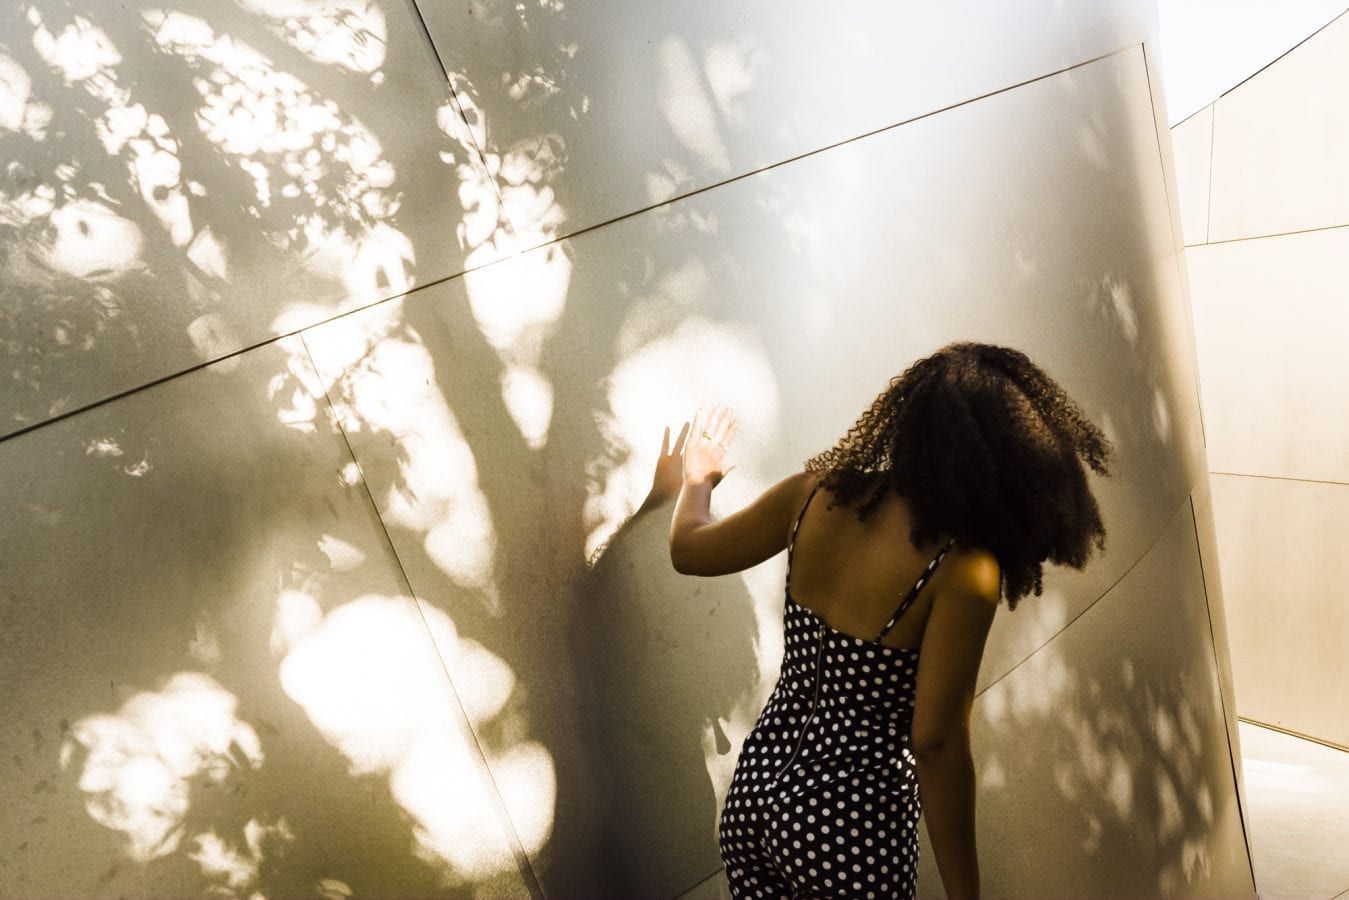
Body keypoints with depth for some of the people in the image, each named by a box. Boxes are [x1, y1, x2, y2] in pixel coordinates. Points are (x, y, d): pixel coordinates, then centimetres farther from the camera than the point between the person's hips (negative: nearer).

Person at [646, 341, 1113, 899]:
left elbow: (689, 550, 8)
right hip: (853, 828, -5)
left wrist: (695, 481, 29)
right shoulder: (963, 570, -20)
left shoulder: (820, 493, -6)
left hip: (753, 791, 5)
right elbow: (935, 743, -20)